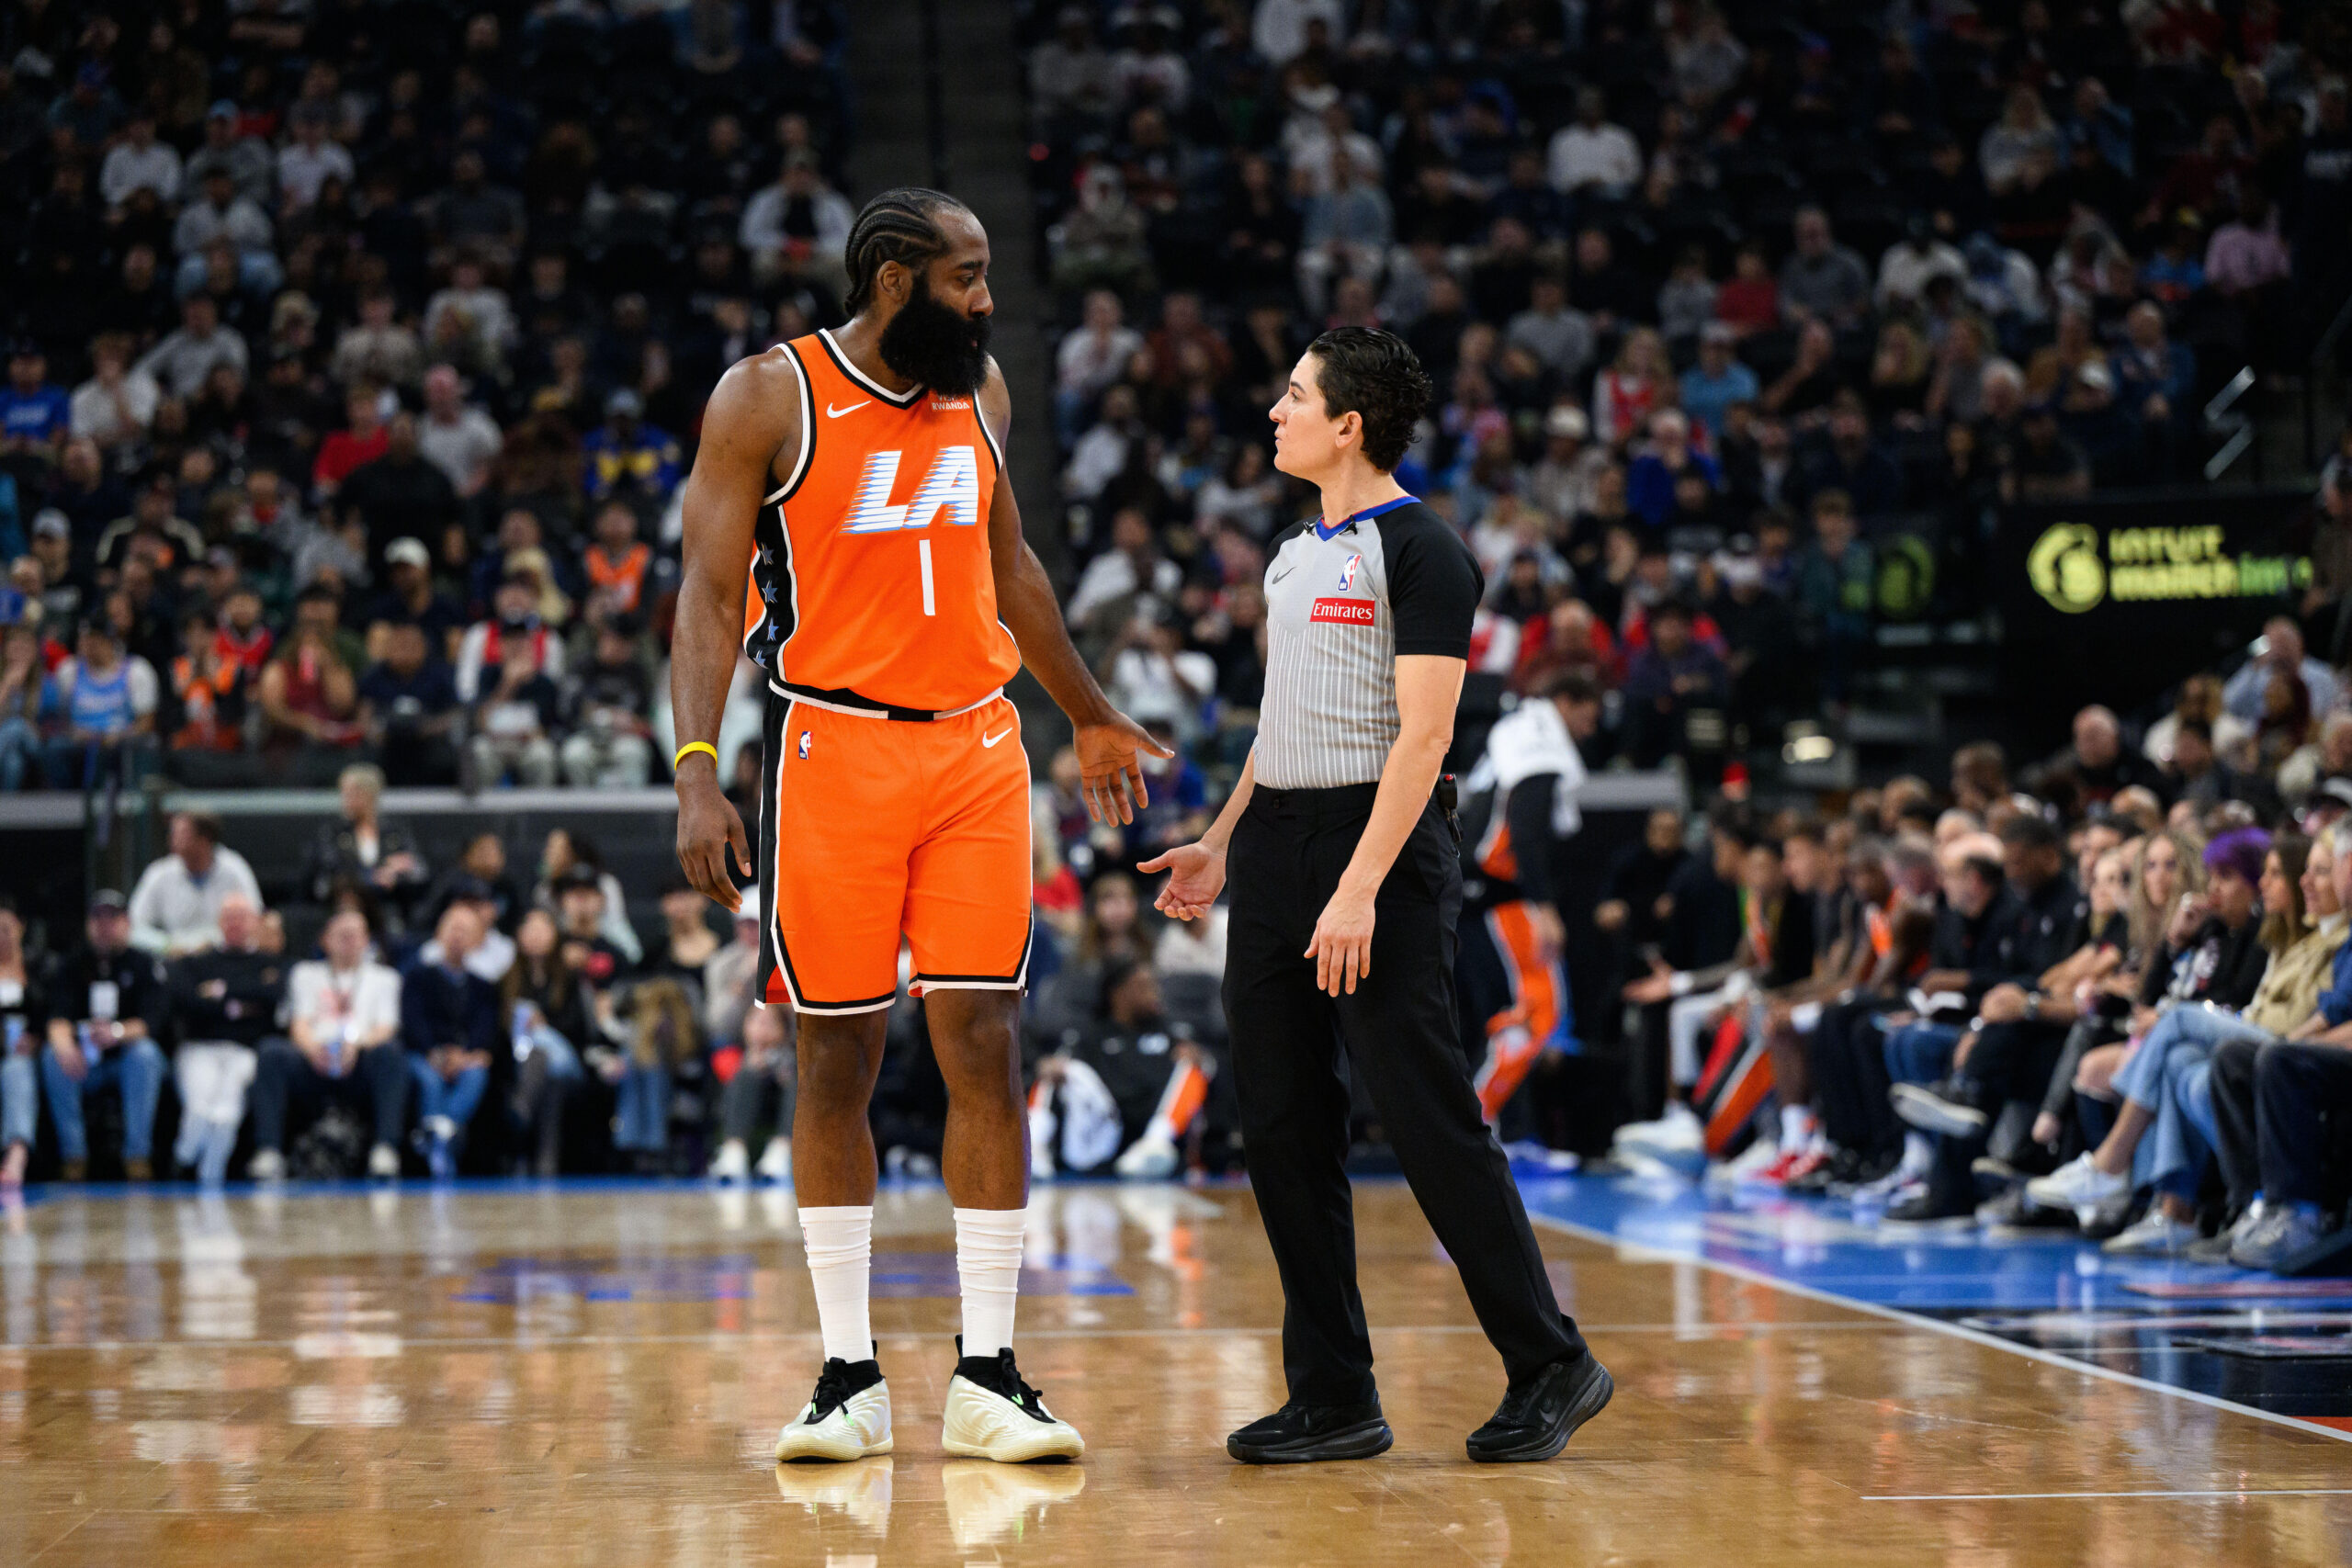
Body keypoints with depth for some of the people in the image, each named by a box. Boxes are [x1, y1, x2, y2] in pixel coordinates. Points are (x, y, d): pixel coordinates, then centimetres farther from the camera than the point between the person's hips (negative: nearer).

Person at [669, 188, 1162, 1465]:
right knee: (836, 1062, 2)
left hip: (976, 746, 4)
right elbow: (709, 597, -8)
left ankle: (986, 1380, 3)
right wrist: (697, 773, -19)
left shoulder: (977, 391, 10)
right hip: (834, 748, -4)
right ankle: (849, 1376, 11)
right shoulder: (766, 399, -6)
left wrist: (1091, 717, 29)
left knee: (983, 1051, -2)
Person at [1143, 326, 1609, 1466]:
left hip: (1378, 844, -8)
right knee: (1282, 1129, 5)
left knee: (1429, 1122, -7)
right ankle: (1334, 1400, 11)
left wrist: (1359, 889, -22)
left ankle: (1552, 1368, 5)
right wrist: (1221, 845, 19)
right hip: (1277, 850, 9)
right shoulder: (1294, 552, 17)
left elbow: (1423, 734, -16)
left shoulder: (1421, 551, -9)